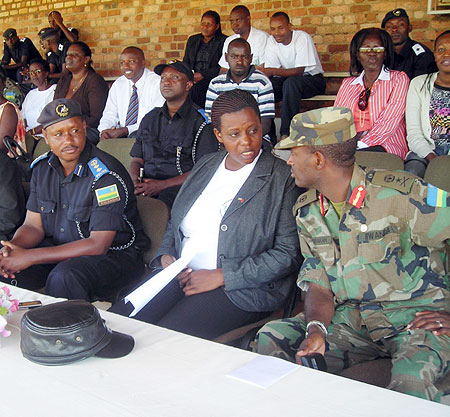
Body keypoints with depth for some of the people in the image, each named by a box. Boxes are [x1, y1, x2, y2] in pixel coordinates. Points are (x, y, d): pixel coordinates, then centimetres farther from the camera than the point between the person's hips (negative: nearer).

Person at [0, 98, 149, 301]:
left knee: (64, 277, -35)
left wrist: (30, 256, -25)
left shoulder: (106, 174, -21)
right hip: (59, 249, 7)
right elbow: (33, 226, 6)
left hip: (114, 254, -6)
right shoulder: (42, 167, 3)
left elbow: (98, 245, -23)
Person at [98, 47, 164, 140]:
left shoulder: (156, 83, -8)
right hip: (120, 134, 4)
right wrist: (104, 131, -13)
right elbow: (110, 114, 12)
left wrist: (124, 130, -22)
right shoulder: (118, 84, 12)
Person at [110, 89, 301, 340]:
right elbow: (176, 223, 24)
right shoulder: (205, 165, 14)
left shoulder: (283, 178, -5)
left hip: (240, 289, -5)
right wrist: (166, 255, 2)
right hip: (181, 274, 6)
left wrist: (220, 276, -13)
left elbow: (288, 254, -10)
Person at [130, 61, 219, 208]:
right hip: (147, 185, 5)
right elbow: (137, 160, 22)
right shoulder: (150, 118, 22)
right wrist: (134, 181, -3)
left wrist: (162, 185, -14)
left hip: (180, 187, -5)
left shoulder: (201, 121, 3)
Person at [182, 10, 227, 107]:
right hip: (192, 78, 4)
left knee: (196, 89, -27)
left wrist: (202, 75, -13)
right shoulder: (192, 40, 21)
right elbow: (185, 62, 20)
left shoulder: (223, 41, 4)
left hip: (212, 78, -4)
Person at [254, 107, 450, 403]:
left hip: (417, 318, -5)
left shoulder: (399, 195, -16)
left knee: (410, 382, -37)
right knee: (272, 339, -17)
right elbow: (319, 286, 5)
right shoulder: (307, 212, 5)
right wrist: (316, 329, -16)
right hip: (352, 318, 5)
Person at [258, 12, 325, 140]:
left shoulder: (303, 37, -19)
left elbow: (299, 71, -26)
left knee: (291, 82, -37)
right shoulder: (272, 41, -3)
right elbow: (268, 69, -6)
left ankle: (286, 133, -38)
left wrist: (272, 71, -35)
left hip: (312, 78, -5)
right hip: (287, 79, 5)